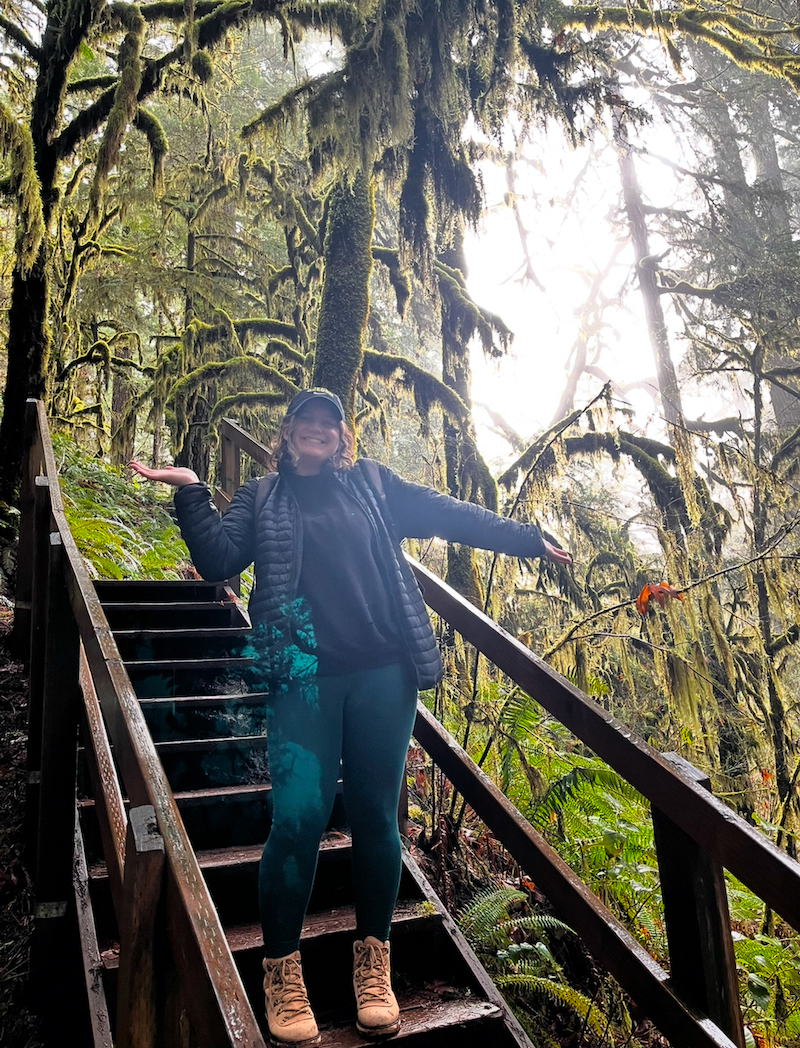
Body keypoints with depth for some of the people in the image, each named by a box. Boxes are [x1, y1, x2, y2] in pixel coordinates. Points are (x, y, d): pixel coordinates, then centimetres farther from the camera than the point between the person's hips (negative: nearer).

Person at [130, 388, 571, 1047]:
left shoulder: (373, 484, 16)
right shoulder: (261, 498, 15)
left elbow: (451, 515, 17)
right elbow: (217, 559, 6)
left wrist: (528, 540, 17)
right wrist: (190, 494, -3)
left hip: (384, 673, 1)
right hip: (305, 677, -1)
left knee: (375, 816, 6)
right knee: (300, 816, -9)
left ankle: (373, 962, 24)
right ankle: (282, 969, 12)